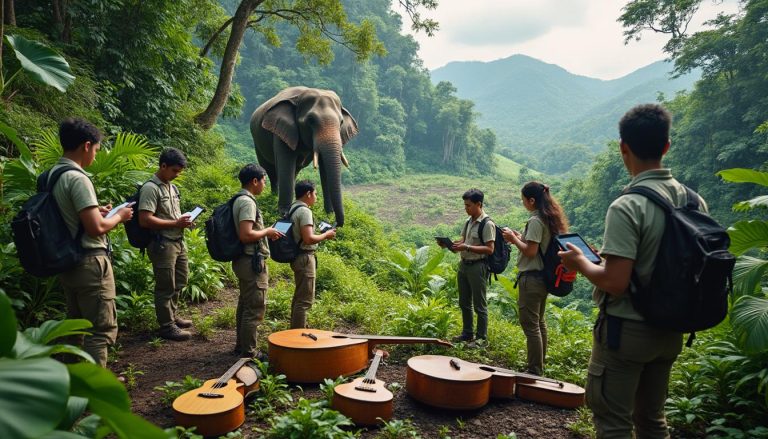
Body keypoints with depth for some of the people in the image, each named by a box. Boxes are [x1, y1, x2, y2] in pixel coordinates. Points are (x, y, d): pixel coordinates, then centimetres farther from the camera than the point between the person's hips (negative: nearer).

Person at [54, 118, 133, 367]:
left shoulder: (51, 176, 9)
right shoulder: (77, 178, -19)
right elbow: (95, 227, -22)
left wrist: (95, 211, 17)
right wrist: (119, 216, -5)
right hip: (90, 264, -10)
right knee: (102, 329, -4)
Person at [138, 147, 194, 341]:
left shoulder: (172, 187, 13)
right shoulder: (150, 188, -15)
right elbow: (145, 220, -22)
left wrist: (184, 220, 3)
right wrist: (176, 223, -20)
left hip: (178, 242, 9)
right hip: (162, 244, -9)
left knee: (179, 283, 20)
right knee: (166, 287, 1)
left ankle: (171, 316, 36)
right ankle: (166, 326, 14)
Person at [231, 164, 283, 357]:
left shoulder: (239, 200, 13)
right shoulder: (247, 202, -19)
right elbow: (246, 235, -28)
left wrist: (265, 232, 14)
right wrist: (267, 232, -13)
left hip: (243, 260, 11)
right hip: (252, 261, -11)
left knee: (245, 304, 19)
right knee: (255, 308, -3)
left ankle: (241, 345, 31)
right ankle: (248, 352, 5)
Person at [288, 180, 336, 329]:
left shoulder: (292, 209, 12)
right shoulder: (304, 211, -18)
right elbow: (308, 239, -26)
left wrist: (321, 234, 14)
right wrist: (326, 235, -11)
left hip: (297, 256, 11)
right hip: (305, 258, -11)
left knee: (299, 296, 22)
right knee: (305, 300, -5)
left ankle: (295, 330, 33)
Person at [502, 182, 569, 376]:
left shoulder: (535, 221, -18)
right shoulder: (550, 219, 11)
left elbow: (530, 251, -20)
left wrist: (513, 238, -8)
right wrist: (520, 237, 11)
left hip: (531, 278, -10)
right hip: (543, 276, 10)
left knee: (530, 324, -4)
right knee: (539, 321, 18)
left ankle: (534, 372, 2)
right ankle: (540, 366, 30)